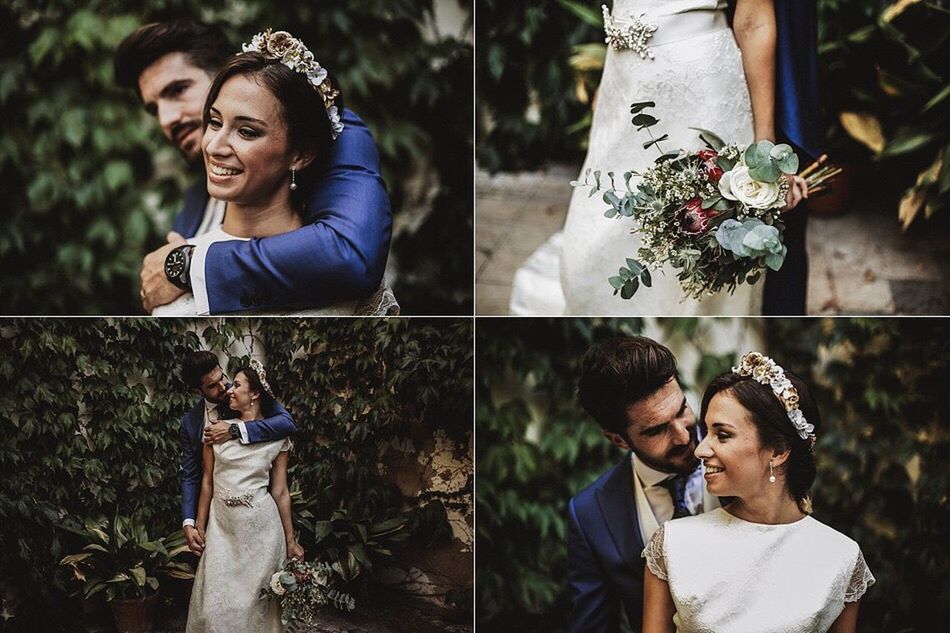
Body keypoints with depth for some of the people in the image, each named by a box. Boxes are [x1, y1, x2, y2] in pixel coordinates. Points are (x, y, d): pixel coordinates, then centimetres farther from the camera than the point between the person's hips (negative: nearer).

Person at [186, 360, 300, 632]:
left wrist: (291, 540, 3)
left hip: (260, 527, -1)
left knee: (256, 603, 5)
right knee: (216, 605, 1)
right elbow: (207, 482, 6)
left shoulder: (277, 437, -1)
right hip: (222, 525, 2)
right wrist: (199, 528, 5)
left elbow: (280, 491, 3)